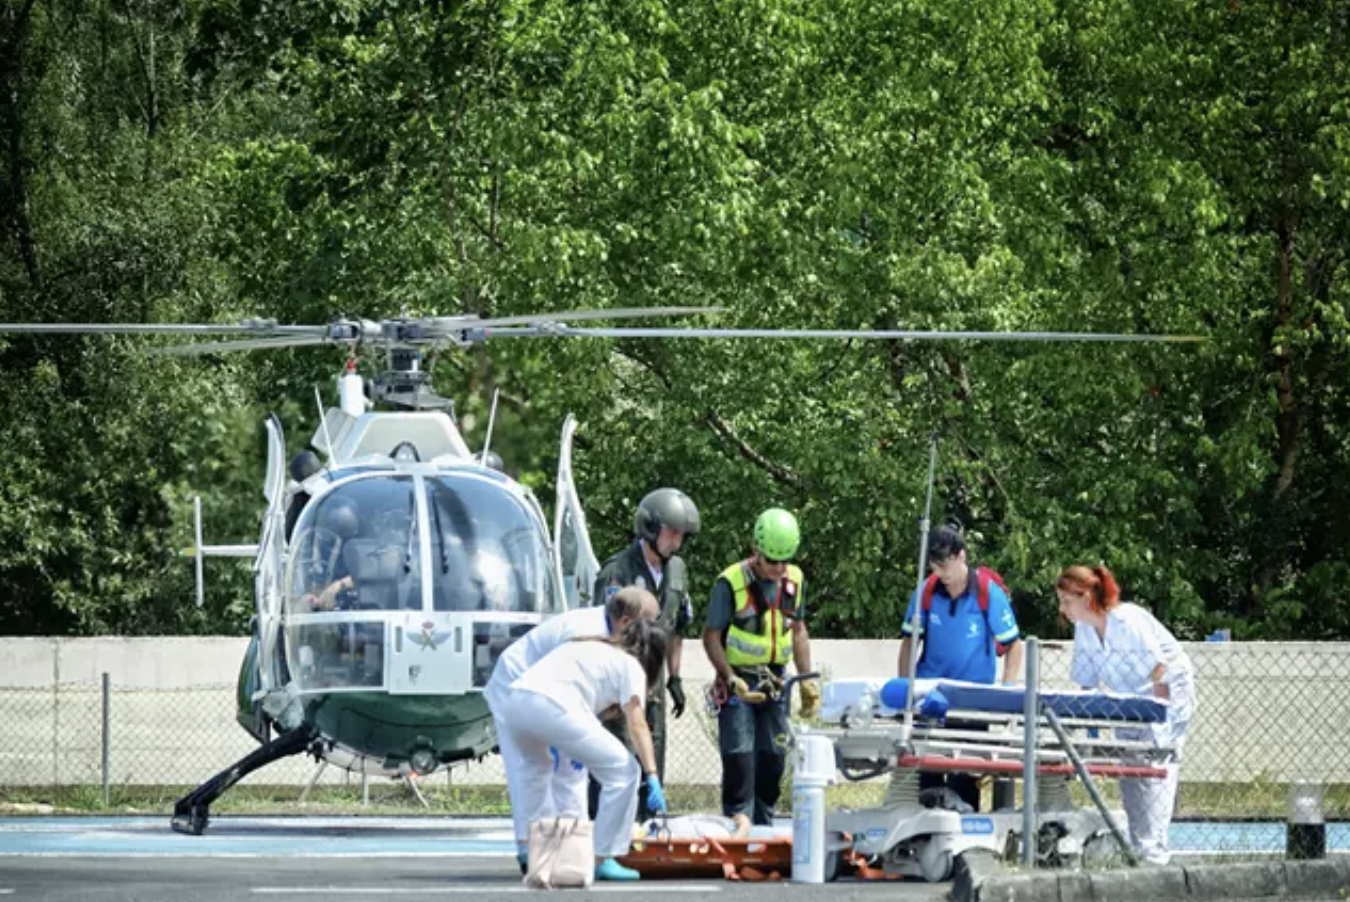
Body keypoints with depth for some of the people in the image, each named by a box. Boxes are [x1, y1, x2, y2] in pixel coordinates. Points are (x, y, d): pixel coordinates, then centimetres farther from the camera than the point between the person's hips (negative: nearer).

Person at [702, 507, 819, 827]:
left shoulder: (794, 580, 4)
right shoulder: (731, 582, -14)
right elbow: (711, 636, -10)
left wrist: (807, 680, 11)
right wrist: (732, 679, -20)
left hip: (773, 683, 5)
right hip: (737, 684, -5)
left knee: (773, 758, 6)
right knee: (740, 758, -13)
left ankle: (763, 825, 16)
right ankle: (738, 825, -9)